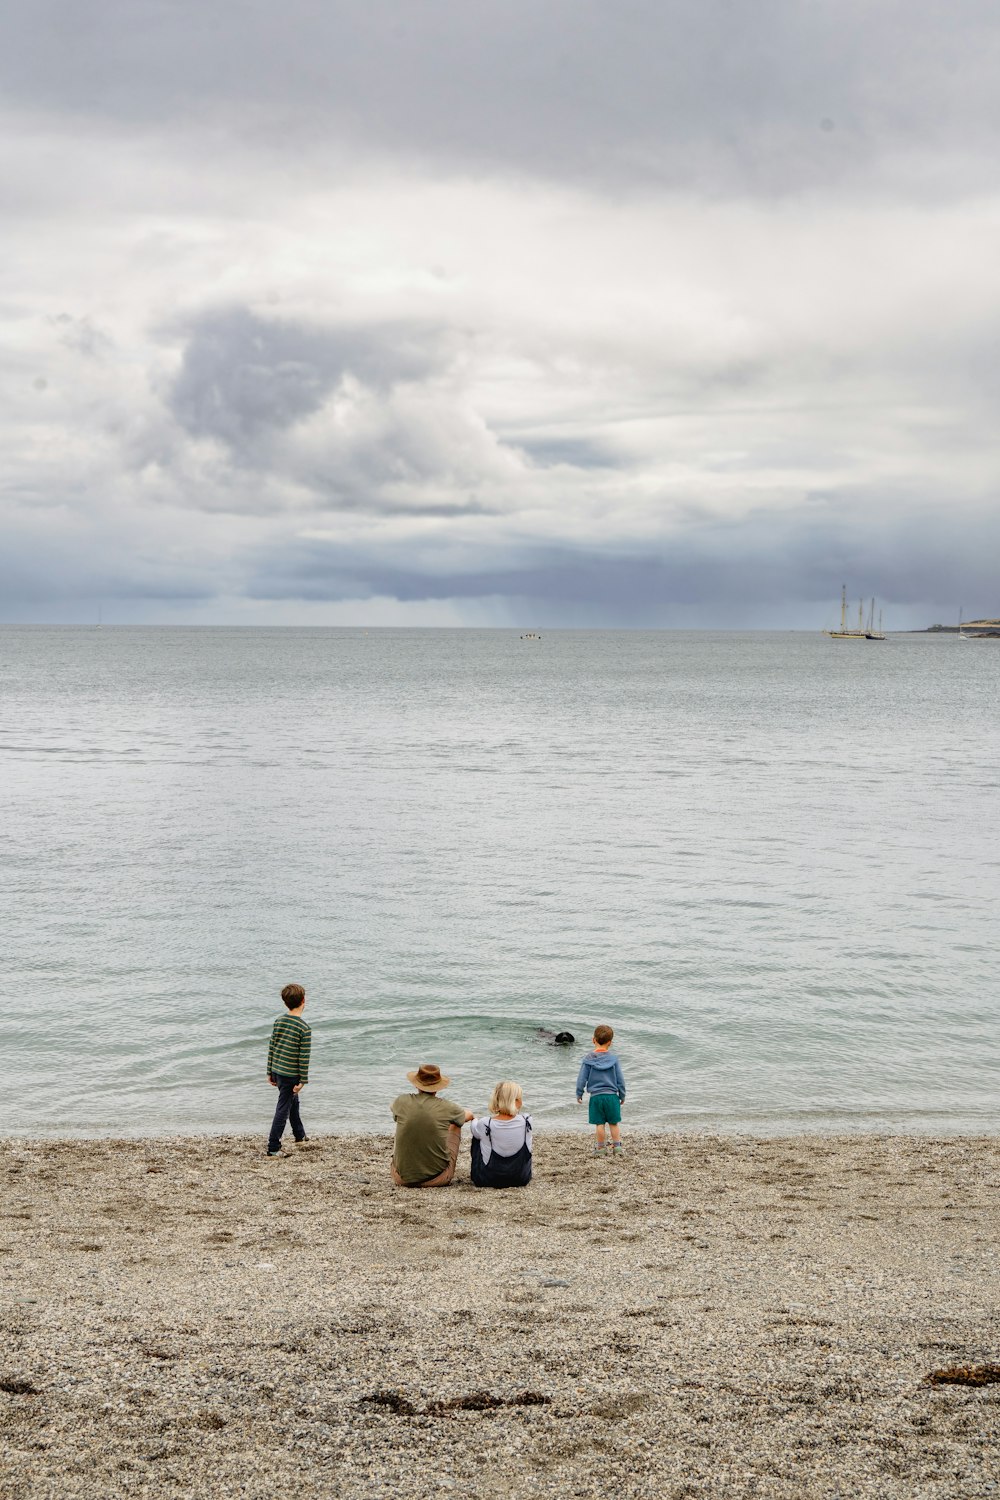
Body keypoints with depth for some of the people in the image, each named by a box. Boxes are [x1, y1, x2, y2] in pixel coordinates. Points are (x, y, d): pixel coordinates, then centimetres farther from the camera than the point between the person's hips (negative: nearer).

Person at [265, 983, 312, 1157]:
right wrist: (303, 1081, -9)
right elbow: (304, 1058, -16)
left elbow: (271, 1048, 7)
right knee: (283, 1110, 0)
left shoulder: (278, 1021, 2)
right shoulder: (304, 1029, -17)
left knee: (293, 1101, 26)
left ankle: (300, 1135, 42)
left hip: (276, 1071, 7)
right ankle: (273, 1148, 1)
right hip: (291, 1075, -7)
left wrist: (270, 1072, 14)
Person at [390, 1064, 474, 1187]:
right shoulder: (447, 1107, -9)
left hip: (403, 1179, 1)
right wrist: (471, 1115, 42)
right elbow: (469, 1115, 16)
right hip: (437, 1180, -1)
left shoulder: (401, 1102, -7)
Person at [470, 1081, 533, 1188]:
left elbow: (475, 1130, 7)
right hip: (521, 1179, 2)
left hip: (487, 1181, -2)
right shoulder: (526, 1122, -19)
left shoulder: (485, 1124, -21)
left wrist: (474, 1120, 26)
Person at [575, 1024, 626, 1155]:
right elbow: (620, 1079, 4)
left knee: (600, 1124, 5)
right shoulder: (613, 1058, -1)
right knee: (614, 1123, 10)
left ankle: (600, 1148, 12)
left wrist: (579, 1094, 12)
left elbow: (582, 1079, 0)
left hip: (596, 1096, -1)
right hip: (612, 1095, 1)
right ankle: (617, 1147, 14)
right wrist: (622, 1096, 16)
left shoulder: (588, 1059, -2)